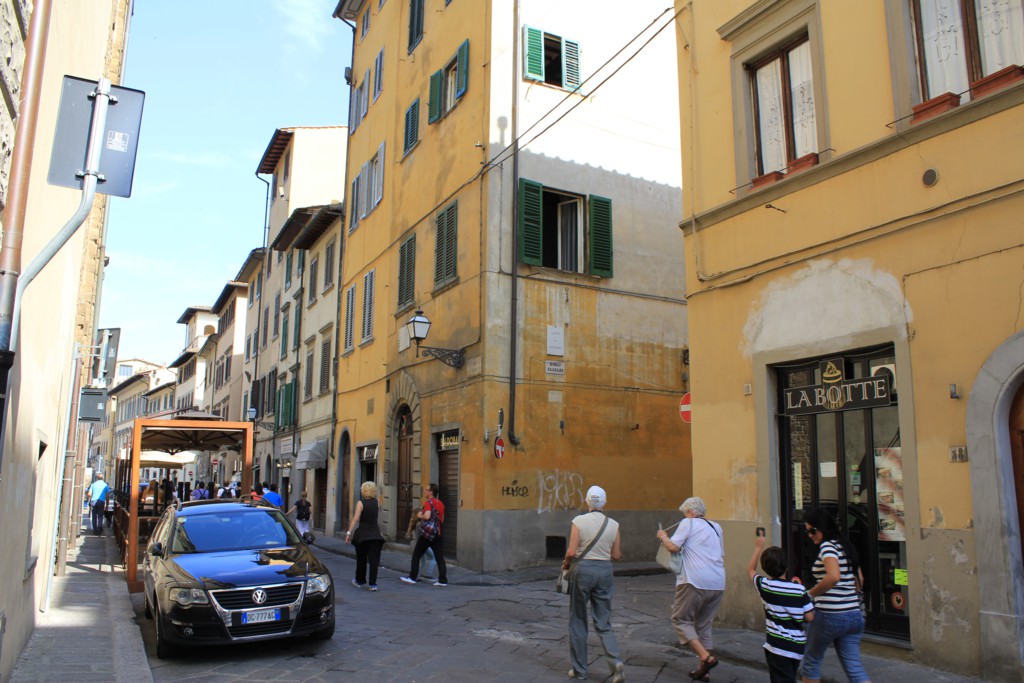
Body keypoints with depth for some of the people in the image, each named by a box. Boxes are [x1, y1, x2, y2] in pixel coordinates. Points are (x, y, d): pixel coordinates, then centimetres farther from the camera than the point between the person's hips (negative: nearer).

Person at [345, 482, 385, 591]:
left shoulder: (361, 503, -8)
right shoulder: (377, 501, 3)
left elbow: (355, 519, -16)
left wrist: (349, 533, -16)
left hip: (362, 534, -2)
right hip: (375, 534, 2)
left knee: (361, 559, 14)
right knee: (374, 559, 1)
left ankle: (360, 581, 29)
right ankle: (373, 584, -5)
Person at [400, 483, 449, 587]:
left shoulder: (428, 502, -9)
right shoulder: (440, 504, 14)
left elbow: (427, 516, -24)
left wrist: (420, 516, -6)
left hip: (426, 533, -6)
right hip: (437, 534, 7)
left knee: (416, 555, 7)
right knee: (439, 557, 3)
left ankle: (412, 577, 11)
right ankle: (443, 580, -2)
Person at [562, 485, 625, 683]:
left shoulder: (579, 521, -8)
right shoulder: (613, 524, 0)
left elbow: (572, 551, -11)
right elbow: (617, 555, 4)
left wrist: (566, 563, 9)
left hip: (584, 570, -2)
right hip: (605, 571, 3)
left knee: (578, 621, 12)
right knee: (603, 624, 11)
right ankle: (616, 662, -10)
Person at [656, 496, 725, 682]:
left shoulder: (688, 523, 0)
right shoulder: (716, 527, 20)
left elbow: (673, 546, -10)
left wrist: (663, 536, 9)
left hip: (695, 581, -7)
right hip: (718, 583, 7)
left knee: (681, 619, 2)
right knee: (704, 625, 14)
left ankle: (706, 657, -12)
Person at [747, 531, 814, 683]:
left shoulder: (764, 585, -7)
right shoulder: (799, 589, -6)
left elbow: (750, 569, 13)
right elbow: (810, 617, -2)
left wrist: (759, 547, 20)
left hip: (778, 647, -4)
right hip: (798, 647, 4)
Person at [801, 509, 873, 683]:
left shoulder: (827, 546, -13)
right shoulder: (845, 545, 13)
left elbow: (833, 576, -30)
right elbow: (859, 580, 20)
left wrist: (811, 593, -18)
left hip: (829, 615, -8)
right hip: (854, 615, 8)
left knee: (811, 661, 13)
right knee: (854, 667, 7)